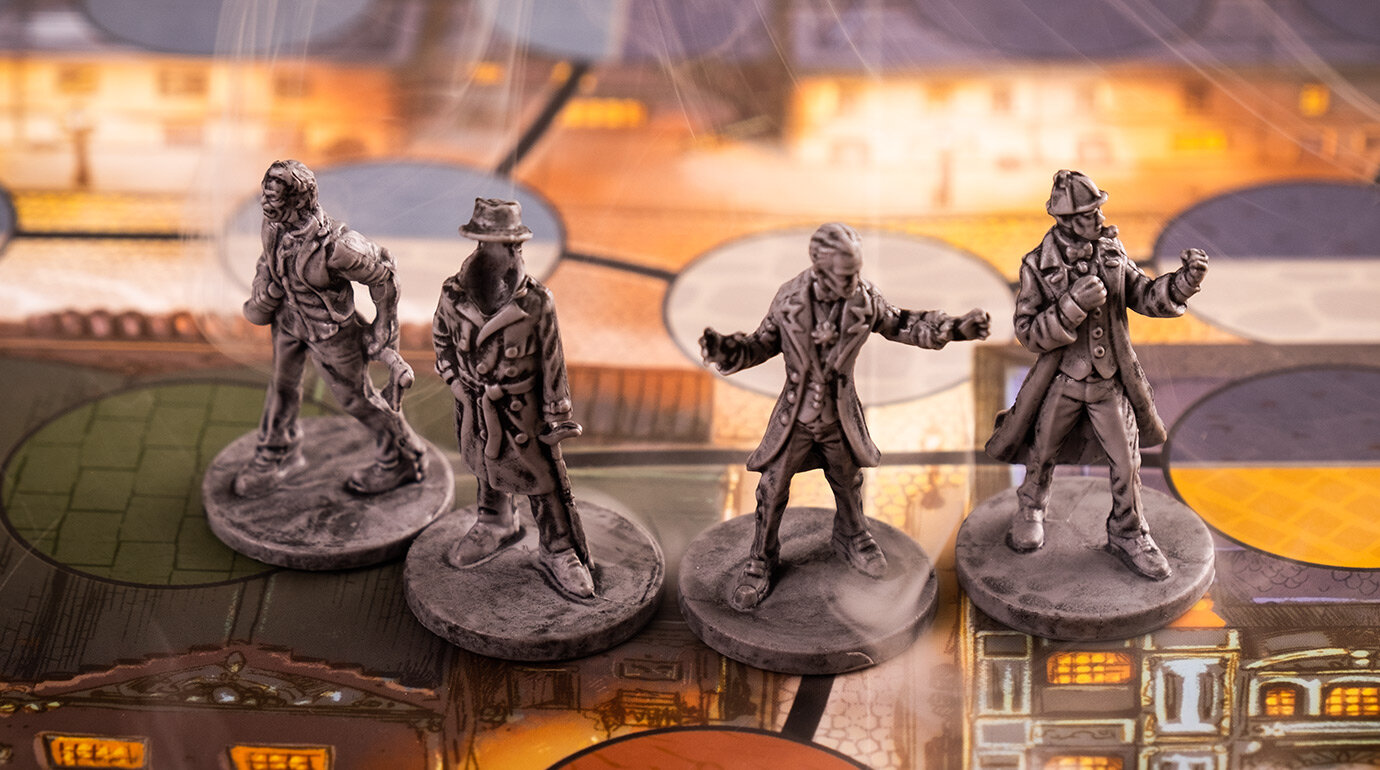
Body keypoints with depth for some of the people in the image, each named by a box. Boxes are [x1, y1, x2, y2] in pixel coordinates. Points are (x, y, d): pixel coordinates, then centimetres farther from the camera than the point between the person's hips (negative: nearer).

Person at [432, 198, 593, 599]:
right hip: (474, 407, 2)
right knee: (485, 468, 25)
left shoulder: (536, 302, -21)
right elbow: (441, 337, 6)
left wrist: (558, 415, -7)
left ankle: (560, 553, 24)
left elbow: (552, 361, -11)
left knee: (544, 478, 6)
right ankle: (495, 525, 51)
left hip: (522, 408, -2)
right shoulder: (454, 294, -16)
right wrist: (455, 379, 1)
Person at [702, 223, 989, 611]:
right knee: (772, 491, 5)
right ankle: (761, 560, 28)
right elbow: (763, 343, -7)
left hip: (841, 416, 2)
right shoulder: (790, 299, -20)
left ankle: (851, 538, 52)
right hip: (795, 416, -2)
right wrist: (725, 350, -26)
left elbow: (897, 325, 1)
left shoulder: (865, 297, -17)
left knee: (848, 483, 22)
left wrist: (954, 329, -6)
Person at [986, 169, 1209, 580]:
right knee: (1042, 455, 17)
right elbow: (1028, 333, -19)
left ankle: (1127, 534, 24)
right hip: (1061, 383, -3)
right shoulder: (1039, 267, -17)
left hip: (1110, 380, 3)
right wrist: (1072, 306, -32)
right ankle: (1030, 509, 46)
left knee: (1126, 460, 5)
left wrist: (1185, 280, -20)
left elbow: (1145, 297, -2)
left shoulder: (1111, 251, -5)